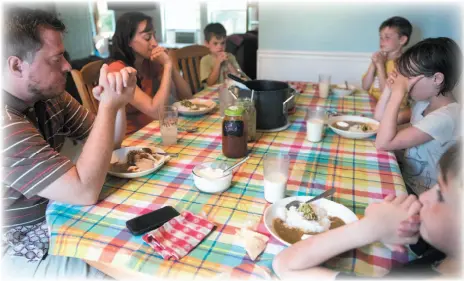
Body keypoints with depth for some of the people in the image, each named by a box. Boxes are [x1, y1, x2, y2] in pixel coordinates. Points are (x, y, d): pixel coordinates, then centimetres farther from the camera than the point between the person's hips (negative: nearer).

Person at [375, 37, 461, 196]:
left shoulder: (445, 118, -26)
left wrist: (398, 93, -27)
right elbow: (380, 120, 3)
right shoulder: (424, 102, 1)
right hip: (405, 176, 7)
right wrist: (390, 88, -10)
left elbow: (383, 143, -31)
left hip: (419, 195, -7)